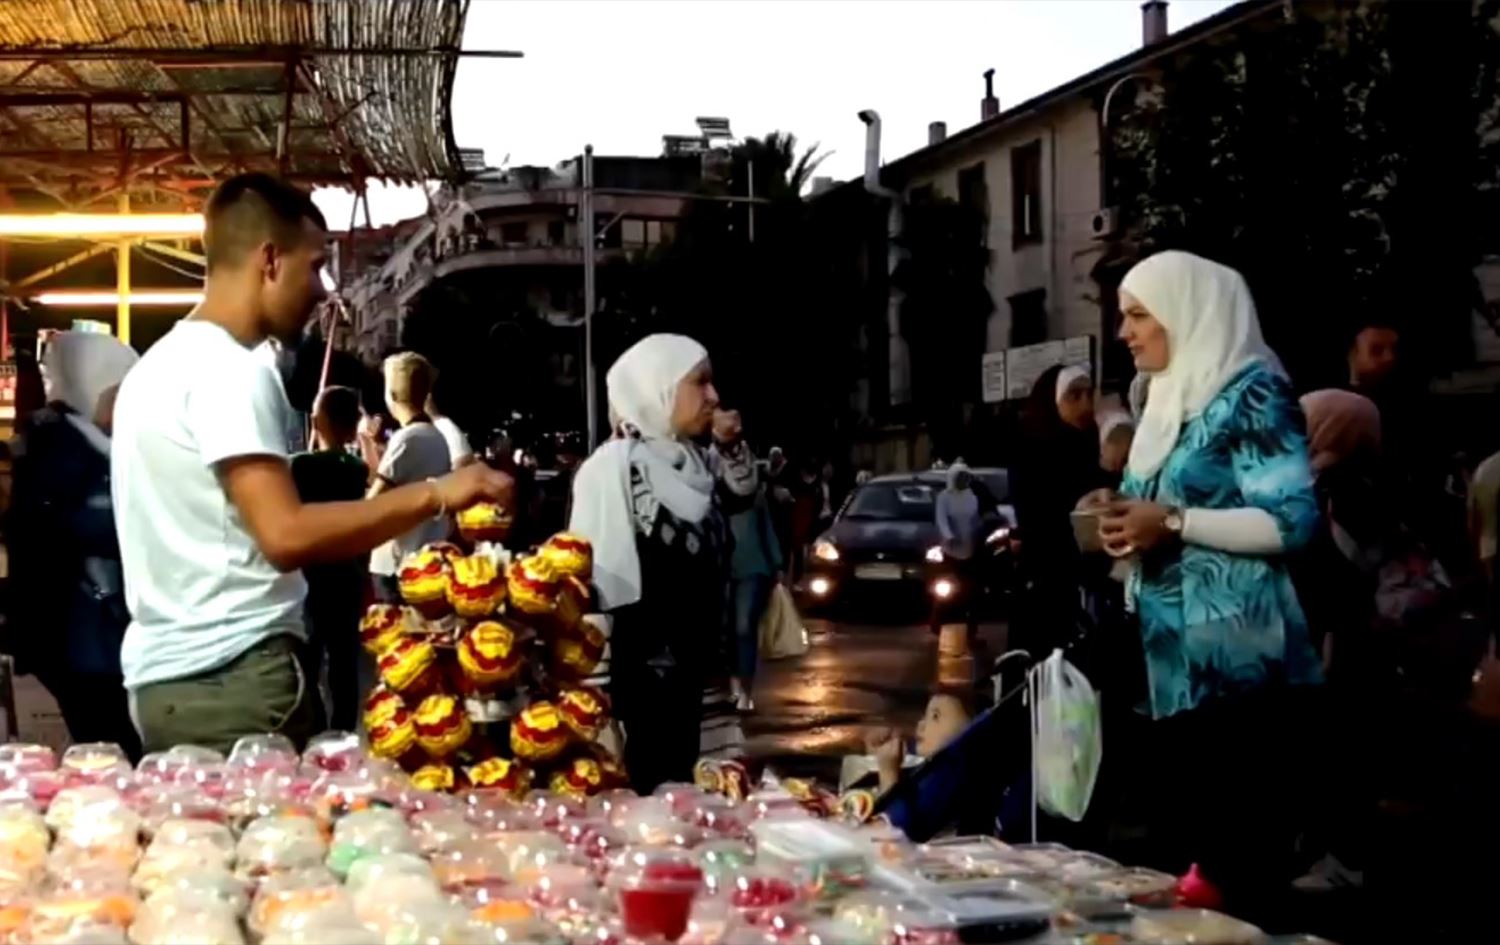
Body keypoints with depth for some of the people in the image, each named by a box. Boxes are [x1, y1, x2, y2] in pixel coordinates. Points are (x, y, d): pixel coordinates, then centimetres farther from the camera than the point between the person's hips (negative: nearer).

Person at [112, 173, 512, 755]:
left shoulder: (160, 365, 18)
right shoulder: (229, 370, -14)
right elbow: (286, 536, -24)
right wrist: (433, 495, -20)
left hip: (164, 674, 10)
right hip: (234, 675, -10)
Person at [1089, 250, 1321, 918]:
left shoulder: (1252, 392, -9)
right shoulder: (1171, 398, 17)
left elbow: (1293, 519, -17)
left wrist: (1173, 523, -22)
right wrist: (1127, 518, 7)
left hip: (1234, 665, -9)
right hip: (1172, 663, 9)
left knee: (1239, 855, -5)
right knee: (1178, 843, 12)